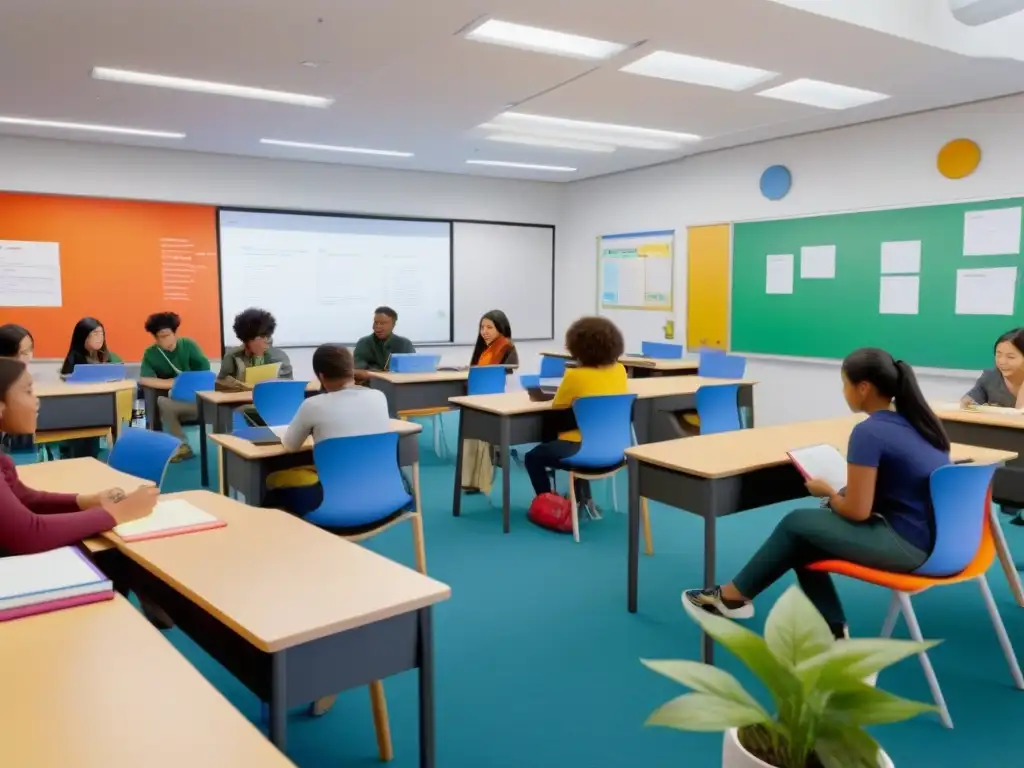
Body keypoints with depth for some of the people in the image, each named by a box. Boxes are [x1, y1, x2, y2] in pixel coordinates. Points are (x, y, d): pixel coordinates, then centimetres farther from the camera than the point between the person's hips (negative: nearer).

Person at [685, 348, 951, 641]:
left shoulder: (869, 432, -19)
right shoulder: (915, 420, 8)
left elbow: (857, 511, -16)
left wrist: (828, 492, 3)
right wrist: (840, 492, 16)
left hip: (908, 546, -8)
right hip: (936, 538, 8)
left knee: (797, 524, 5)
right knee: (805, 537, 14)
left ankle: (732, 596, 22)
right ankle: (831, 629, 18)